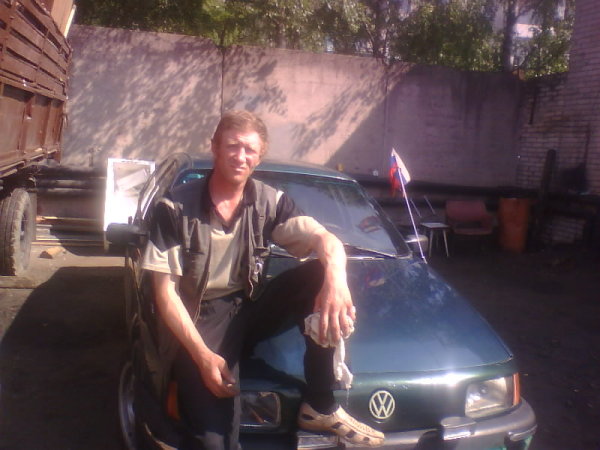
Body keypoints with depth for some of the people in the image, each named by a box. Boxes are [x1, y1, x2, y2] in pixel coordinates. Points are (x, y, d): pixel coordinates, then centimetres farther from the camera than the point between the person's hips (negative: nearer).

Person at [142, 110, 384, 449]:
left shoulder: (270, 202, -2)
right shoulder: (176, 208, -11)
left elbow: (327, 241, -13)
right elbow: (166, 292, -11)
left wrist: (335, 279, -38)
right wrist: (202, 355, -22)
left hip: (250, 308, 4)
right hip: (202, 321, -4)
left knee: (319, 274, -22)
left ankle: (321, 406, -13)